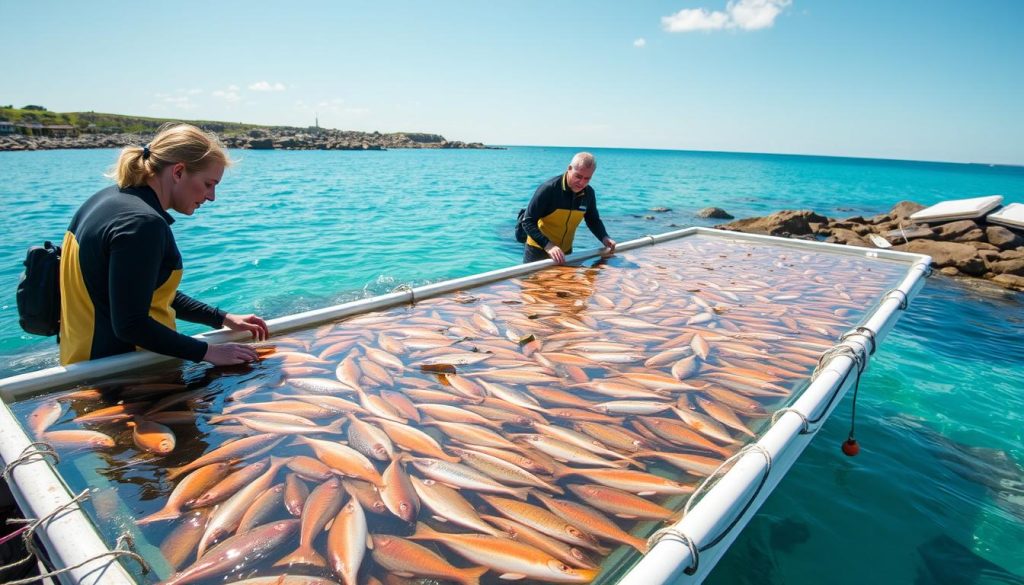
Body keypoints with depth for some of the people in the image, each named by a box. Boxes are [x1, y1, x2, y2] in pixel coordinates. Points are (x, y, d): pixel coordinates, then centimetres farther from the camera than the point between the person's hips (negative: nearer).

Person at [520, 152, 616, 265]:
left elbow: (593, 220, 12)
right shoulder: (549, 189, -21)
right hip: (538, 250, -5)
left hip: (565, 252, 5)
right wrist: (548, 246, -33)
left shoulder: (588, 193, -6)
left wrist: (604, 238, -8)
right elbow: (528, 221, -21)